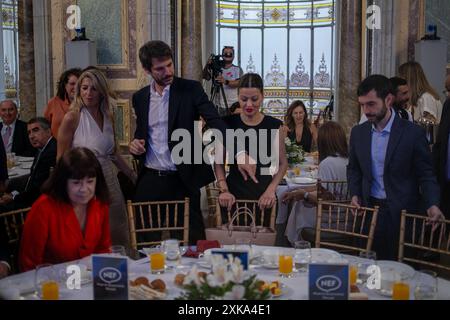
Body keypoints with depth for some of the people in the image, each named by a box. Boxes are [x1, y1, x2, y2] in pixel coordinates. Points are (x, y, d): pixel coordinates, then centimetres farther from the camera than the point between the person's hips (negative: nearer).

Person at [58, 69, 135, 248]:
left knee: (117, 237, 8)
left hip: (109, 180, 6)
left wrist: (133, 176, 17)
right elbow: (61, 159, -7)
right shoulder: (72, 118, -10)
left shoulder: (108, 117, 7)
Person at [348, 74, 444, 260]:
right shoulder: (358, 132, 5)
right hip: (369, 209, 3)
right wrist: (354, 194, 1)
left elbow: (426, 174, -4)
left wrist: (432, 204, -20)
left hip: (402, 212, -3)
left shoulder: (413, 133, -8)